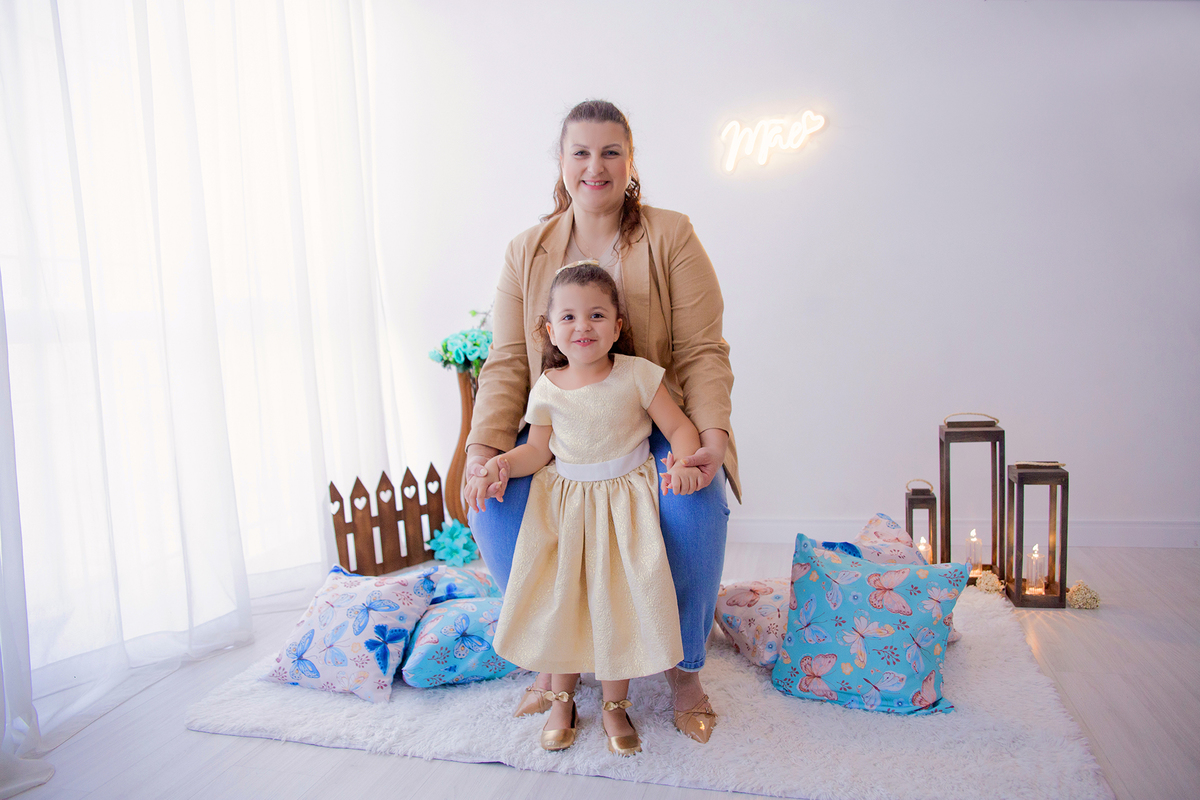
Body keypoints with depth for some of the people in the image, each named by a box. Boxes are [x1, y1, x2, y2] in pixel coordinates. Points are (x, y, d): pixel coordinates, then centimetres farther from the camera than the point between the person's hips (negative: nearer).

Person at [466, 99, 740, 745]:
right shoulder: (526, 252, 7)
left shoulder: (671, 237, -1)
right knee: (493, 508, -23)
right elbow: (507, 362, 1)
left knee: (692, 510, -31)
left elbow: (702, 352, -6)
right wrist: (485, 445, -15)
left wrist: (712, 437, -23)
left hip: (656, 426, -2)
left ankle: (683, 667, -2)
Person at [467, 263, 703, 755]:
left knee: (619, 599, -2)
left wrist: (683, 461, -25)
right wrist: (500, 464, -16)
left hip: (625, 500, -1)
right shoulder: (548, 389, -3)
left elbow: (679, 427, -6)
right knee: (559, 597, 2)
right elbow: (538, 449, 2)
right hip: (563, 502, 2)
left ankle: (615, 704, 20)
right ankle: (561, 699, 25)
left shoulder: (637, 375, -9)